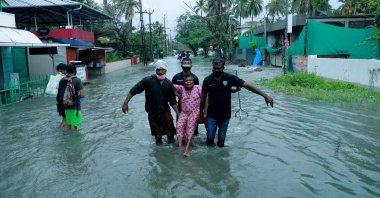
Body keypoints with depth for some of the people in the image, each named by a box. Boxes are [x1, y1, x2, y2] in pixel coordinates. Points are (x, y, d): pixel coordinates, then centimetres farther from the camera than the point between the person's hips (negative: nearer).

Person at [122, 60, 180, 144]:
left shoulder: (169, 84, -3)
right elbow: (133, 90, -13)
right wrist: (126, 103, -19)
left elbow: (172, 101, 4)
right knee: (157, 132, 12)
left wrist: (178, 113, -1)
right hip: (152, 112, -1)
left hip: (165, 111, 2)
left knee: (170, 131, -4)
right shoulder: (148, 80, -14)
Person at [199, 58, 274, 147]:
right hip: (212, 115, 0)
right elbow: (203, 98, 2)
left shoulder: (230, 78, -9)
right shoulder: (207, 80, -7)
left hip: (225, 115, 0)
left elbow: (247, 85, -13)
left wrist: (264, 95, -20)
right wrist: (201, 114, 6)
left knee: (221, 139, 7)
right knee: (210, 137, 0)